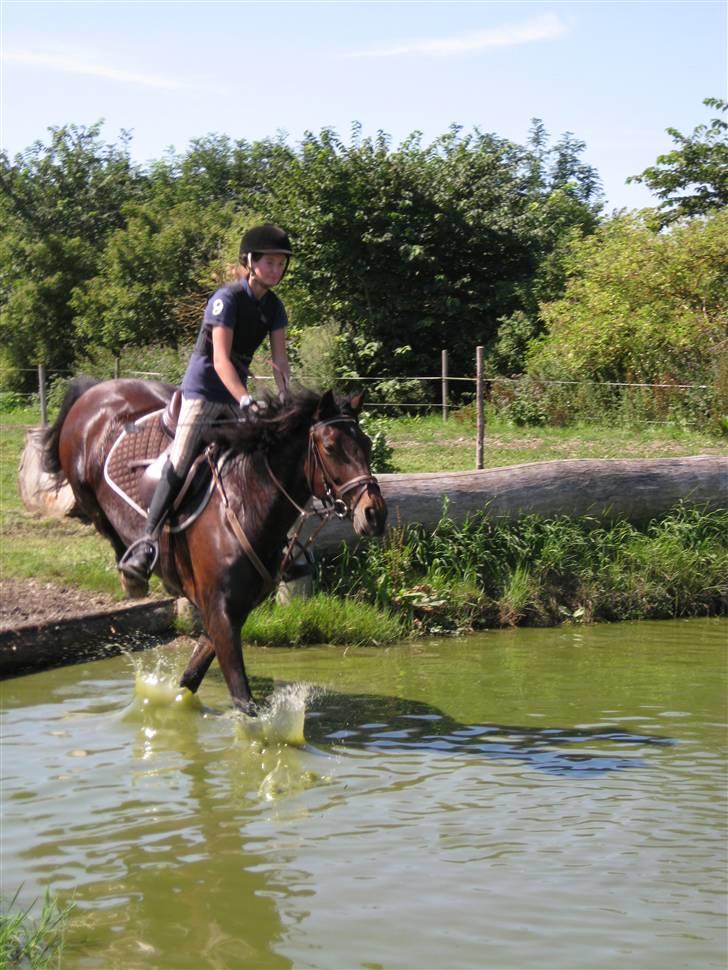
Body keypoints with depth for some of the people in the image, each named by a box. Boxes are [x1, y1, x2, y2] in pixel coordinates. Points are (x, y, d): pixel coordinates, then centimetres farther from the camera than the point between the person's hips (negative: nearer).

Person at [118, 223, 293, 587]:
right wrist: (246, 402, -34)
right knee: (180, 464, -16)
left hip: (236, 393, 7)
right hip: (203, 390, -7)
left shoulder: (273, 307, 4)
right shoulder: (227, 298, -17)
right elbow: (221, 359, -24)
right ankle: (148, 541, -15)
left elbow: (279, 360, 1)